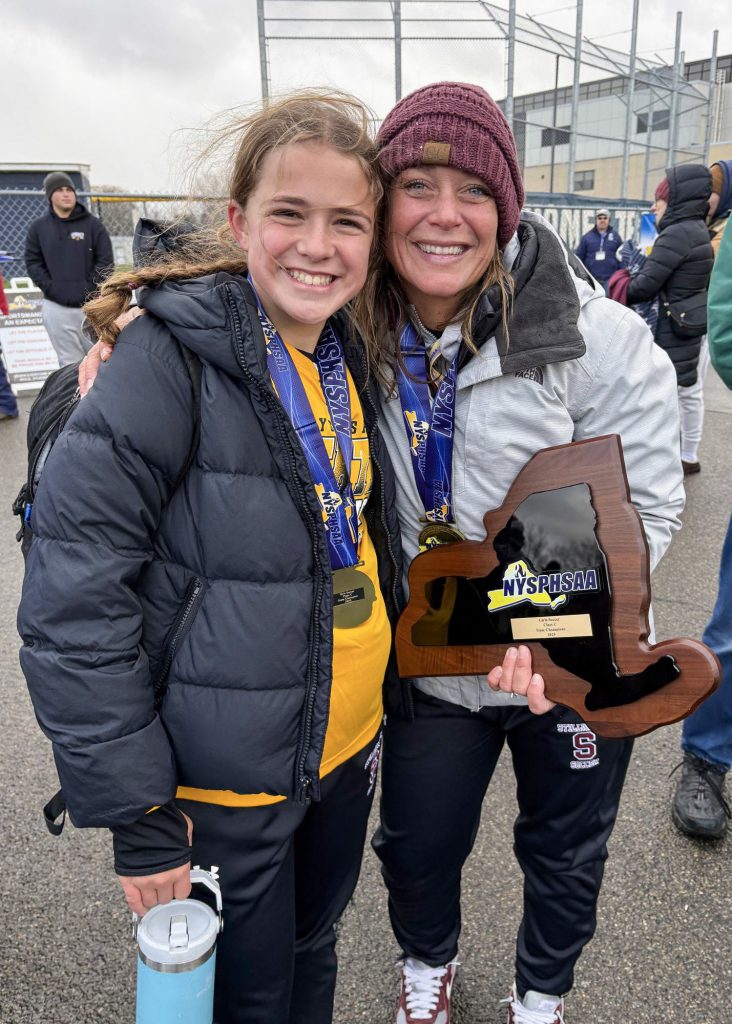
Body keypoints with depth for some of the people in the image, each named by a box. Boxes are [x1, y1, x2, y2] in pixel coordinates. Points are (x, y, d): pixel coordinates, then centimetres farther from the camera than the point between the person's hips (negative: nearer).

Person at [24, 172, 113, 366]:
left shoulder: (92, 224, 4)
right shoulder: (38, 227, 8)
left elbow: (105, 260, 0)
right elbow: (33, 261, 7)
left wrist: (90, 289, -9)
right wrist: (50, 288, -7)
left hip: (90, 305, -1)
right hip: (56, 307, 1)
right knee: (70, 363, 2)